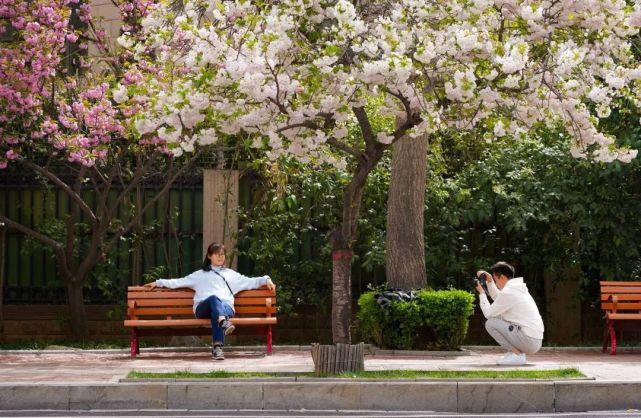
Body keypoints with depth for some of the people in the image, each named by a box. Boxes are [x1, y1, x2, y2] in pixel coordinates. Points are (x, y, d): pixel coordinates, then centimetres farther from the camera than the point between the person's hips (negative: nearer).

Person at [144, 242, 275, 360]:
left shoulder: (230, 274, 33)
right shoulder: (200, 275, 31)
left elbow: (249, 282, 25)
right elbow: (178, 282, 28)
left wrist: (266, 280, 10)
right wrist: (158, 282, 20)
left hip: (226, 307, 1)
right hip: (203, 308, 0)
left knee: (216, 313, -39)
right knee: (214, 298, -38)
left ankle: (217, 347, -56)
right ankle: (224, 322, -69)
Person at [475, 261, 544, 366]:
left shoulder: (507, 292, -15)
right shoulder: (518, 288, 14)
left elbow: (488, 313, -7)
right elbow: (498, 298, 31)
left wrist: (481, 293, 5)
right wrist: (489, 281, 21)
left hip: (529, 341, -10)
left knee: (490, 323, -7)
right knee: (498, 318, 21)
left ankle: (517, 355, -7)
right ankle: (517, 351, 12)